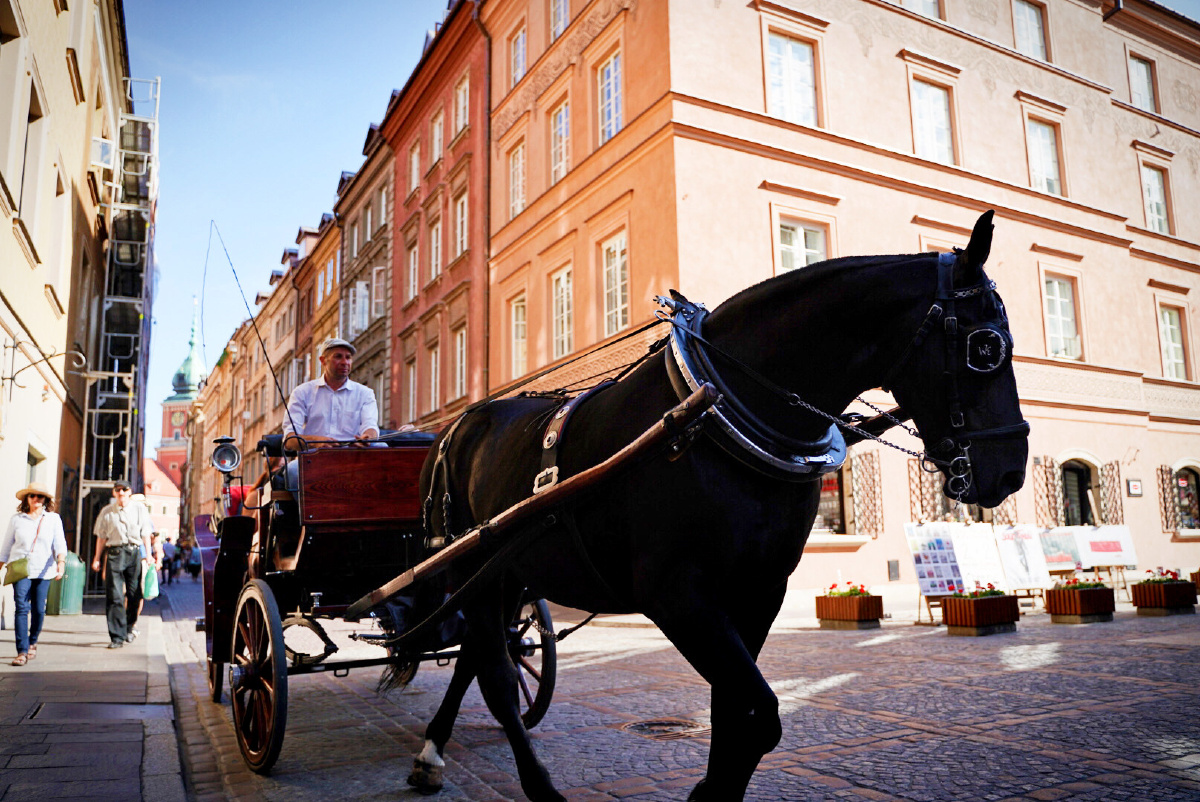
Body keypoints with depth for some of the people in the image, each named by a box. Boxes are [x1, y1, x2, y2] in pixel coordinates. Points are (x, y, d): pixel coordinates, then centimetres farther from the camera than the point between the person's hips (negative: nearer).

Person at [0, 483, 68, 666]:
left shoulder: (53, 519, 7)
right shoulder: (16, 520, 7)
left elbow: (59, 543, -2)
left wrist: (61, 562, -18)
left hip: (43, 571, 1)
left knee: (39, 610, 5)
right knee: (21, 608, -11)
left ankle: (32, 642, 30)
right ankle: (22, 651, -11)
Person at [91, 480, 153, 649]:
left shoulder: (140, 509, 8)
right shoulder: (107, 512, 9)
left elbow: (146, 534, 9)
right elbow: (101, 537, 13)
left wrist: (148, 555, 3)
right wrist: (97, 558, 8)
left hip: (135, 553, 0)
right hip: (114, 553, 0)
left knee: (134, 594, 5)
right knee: (114, 595, -6)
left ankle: (130, 626, 28)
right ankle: (117, 636, -2)